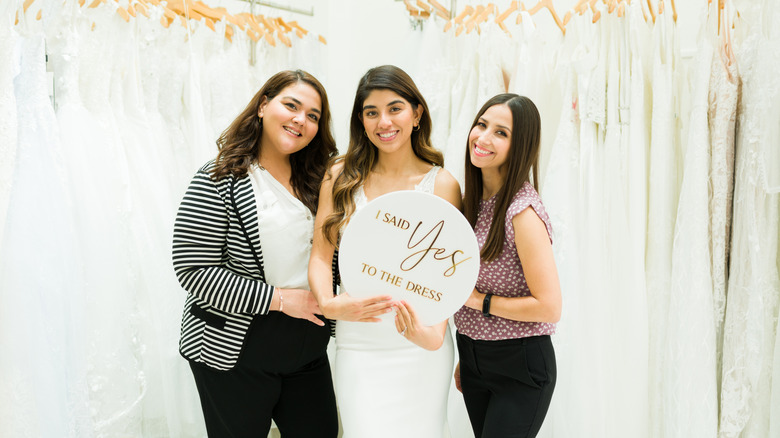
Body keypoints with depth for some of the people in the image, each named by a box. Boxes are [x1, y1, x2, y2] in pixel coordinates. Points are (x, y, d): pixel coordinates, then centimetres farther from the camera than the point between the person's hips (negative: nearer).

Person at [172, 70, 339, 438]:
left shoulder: (314, 182, 6)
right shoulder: (219, 180, -12)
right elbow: (194, 270, -17)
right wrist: (277, 298, -19)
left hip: (309, 349, 6)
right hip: (236, 355, -5)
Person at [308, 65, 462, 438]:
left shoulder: (442, 185, -2)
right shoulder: (341, 177, 3)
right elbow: (321, 255, 2)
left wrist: (433, 333, -21)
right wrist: (329, 303, -18)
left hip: (420, 349, 0)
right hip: (358, 344, 1)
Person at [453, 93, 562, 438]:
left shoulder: (523, 212, -21)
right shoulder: (474, 200, 3)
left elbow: (548, 307, -21)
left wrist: (477, 299, -16)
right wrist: (465, 358, 14)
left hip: (520, 365, -7)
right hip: (473, 357, 7)